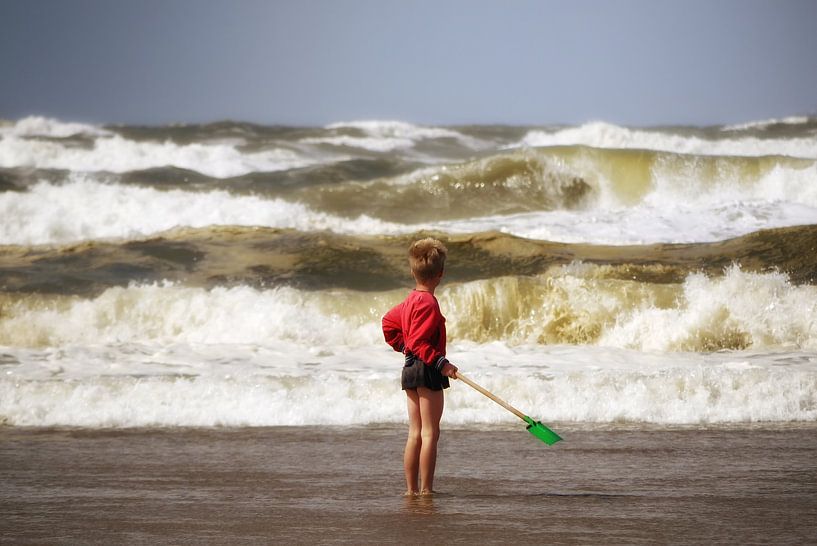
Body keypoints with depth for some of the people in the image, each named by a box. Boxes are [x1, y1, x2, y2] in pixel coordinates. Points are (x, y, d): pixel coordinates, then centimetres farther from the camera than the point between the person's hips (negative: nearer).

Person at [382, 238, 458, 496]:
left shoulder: (410, 301, 12)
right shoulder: (429, 303, -17)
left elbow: (388, 322, 26)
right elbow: (419, 342, -22)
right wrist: (441, 363, -23)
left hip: (410, 369, 10)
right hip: (428, 371, -10)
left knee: (415, 434, 11)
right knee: (430, 433, -6)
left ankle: (411, 489, 12)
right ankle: (426, 490, -6)